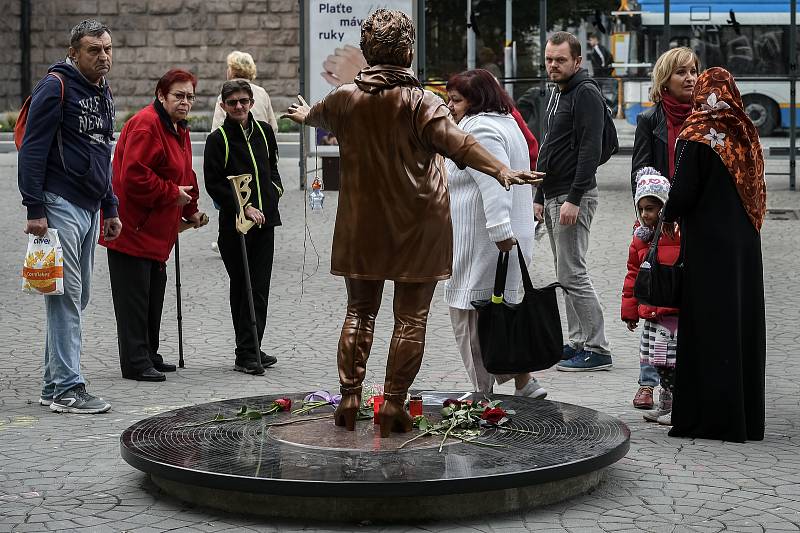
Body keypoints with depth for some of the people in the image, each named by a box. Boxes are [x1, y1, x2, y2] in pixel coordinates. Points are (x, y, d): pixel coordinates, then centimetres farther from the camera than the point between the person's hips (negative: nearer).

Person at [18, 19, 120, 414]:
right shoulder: (56, 87, -10)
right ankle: (67, 388, -6)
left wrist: (110, 209, 21)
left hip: (90, 209, 9)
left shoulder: (103, 94, 17)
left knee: (78, 298, 10)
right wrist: (35, 209, -18)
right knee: (66, 297, -9)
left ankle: (54, 384, 17)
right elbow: (33, 150, -13)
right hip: (60, 207, -9)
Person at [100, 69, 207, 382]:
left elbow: (184, 175, 25)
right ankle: (135, 363, -2)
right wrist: (173, 193, -19)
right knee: (134, 295, -6)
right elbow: (134, 176, -26)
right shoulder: (146, 125, -19)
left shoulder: (179, 130, 14)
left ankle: (149, 355, 27)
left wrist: (190, 211, 15)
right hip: (131, 228, -10)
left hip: (156, 231, 10)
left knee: (154, 292, 16)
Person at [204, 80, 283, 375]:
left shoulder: (264, 131, 10)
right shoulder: (218, 139, -5)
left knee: (259, 287, 5)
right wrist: (244, 208, -14)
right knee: (242, 287, -2)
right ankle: (247, 354, 1)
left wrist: (276, 187, 9)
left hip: (265, 218, 5)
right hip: (234, 221, -5)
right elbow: (214, 184, -8)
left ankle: (251, 350, 13)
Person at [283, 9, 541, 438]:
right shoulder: (419, 101, -12)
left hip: (362, 225, 4)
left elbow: (318, 115, 26)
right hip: (417, 226, -4)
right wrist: (500, 170, -36)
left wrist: (303, 116, 50)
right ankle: (393, 406, 2)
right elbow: (455, 141, -27)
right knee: (410, 318, 4)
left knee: (359, 311, 15)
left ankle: (349, 399, 13)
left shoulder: (344, 99, 3)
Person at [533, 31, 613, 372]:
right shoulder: (558, 94, 18)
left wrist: (574, 199, -24)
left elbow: (590, 150, -20)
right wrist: (540, 197, 20)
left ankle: (597, 350, -7)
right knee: (566, 274, 12)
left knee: (572, 274, -11)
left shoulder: (586, 93, -12)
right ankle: (579, 342, 18)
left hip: (573, 198, -10)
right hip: (553, 196, 10)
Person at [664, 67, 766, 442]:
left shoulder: (696, 137, -11)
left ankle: (712, 418, -1)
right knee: (743, 324, 10)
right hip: (746, 243, 6)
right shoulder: (745, 135, 7)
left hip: (709, 244, -6)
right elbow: (753, 190, 11)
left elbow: (683, 192, -15)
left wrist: (668, 217, 6)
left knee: (709, 329, -2)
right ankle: (748, 417, 16)